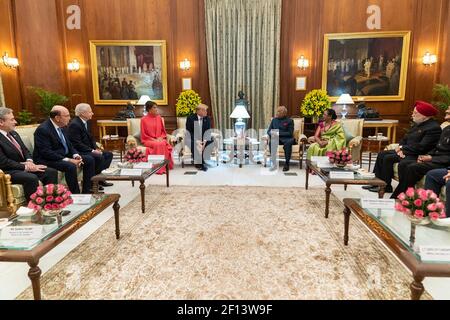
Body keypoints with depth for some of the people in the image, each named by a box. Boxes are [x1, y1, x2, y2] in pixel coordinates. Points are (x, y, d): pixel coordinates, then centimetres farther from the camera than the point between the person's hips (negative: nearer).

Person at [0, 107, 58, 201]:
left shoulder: (14, 133, 13)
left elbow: (25, 151, 16)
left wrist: (29, 162, -5)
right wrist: (26, 167, -19)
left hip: (24, 166, 8)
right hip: (9, 171, -8)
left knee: (51, 172, -8)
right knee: (32, 178, -34)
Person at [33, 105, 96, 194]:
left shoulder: (61, 127, 8)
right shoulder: (43, 130, -18)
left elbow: (68, 144, 15)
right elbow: (46, 153, -24)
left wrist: (76, 155, -6)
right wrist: (68, 160, -28)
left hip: (64, 156, 9)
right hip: (48, 160, -9)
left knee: (89, 159, 0)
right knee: (71, 166, -34)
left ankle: (86, 191, 2)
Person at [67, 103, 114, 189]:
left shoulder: (87, 122, 10)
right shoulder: (74, 124, -18)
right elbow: (77, 144, -23)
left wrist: (96, 148, 0)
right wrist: (92, 150, -22)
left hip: (88, 149, 10)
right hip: (79, 152, -10)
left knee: (109, 154, 3)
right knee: (99, 157, -28)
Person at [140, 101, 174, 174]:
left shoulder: (159, 118, 11)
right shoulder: (144, 119, -1)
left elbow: (163, 131, 14)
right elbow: (144, 134, -1)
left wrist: (161, 138, -6)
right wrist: (153, 139, -13)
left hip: (160, 139, 3)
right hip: (148, 140, -3)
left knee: (164, 144, -31)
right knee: (158, 145, -35)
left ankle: (165, 166, -25)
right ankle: (159, 168, -32)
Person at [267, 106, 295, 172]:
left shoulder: (289, 121, 3)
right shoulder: (274, 120, 16)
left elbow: (290, 133, -6)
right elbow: (269, 131, 14)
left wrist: (279, 133, -16)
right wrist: (271, 133, -11)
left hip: (286, 138, -3)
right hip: (276, 138, 3)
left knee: (288, 143, -37)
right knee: (271, 142, -32)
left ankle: (287, 163, -29)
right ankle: (274, 162, -28)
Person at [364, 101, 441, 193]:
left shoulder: (434, 128, -16)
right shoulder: (418, 124, 14)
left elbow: (421, 147, -24)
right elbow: (406, 138, 17)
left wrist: (403, 148, -17)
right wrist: (400, 147, -5)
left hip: (416, 155, -10)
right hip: (406, 150, 10)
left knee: (388, 158, -22)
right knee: (382, 154, 1)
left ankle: (386, 186, -11)